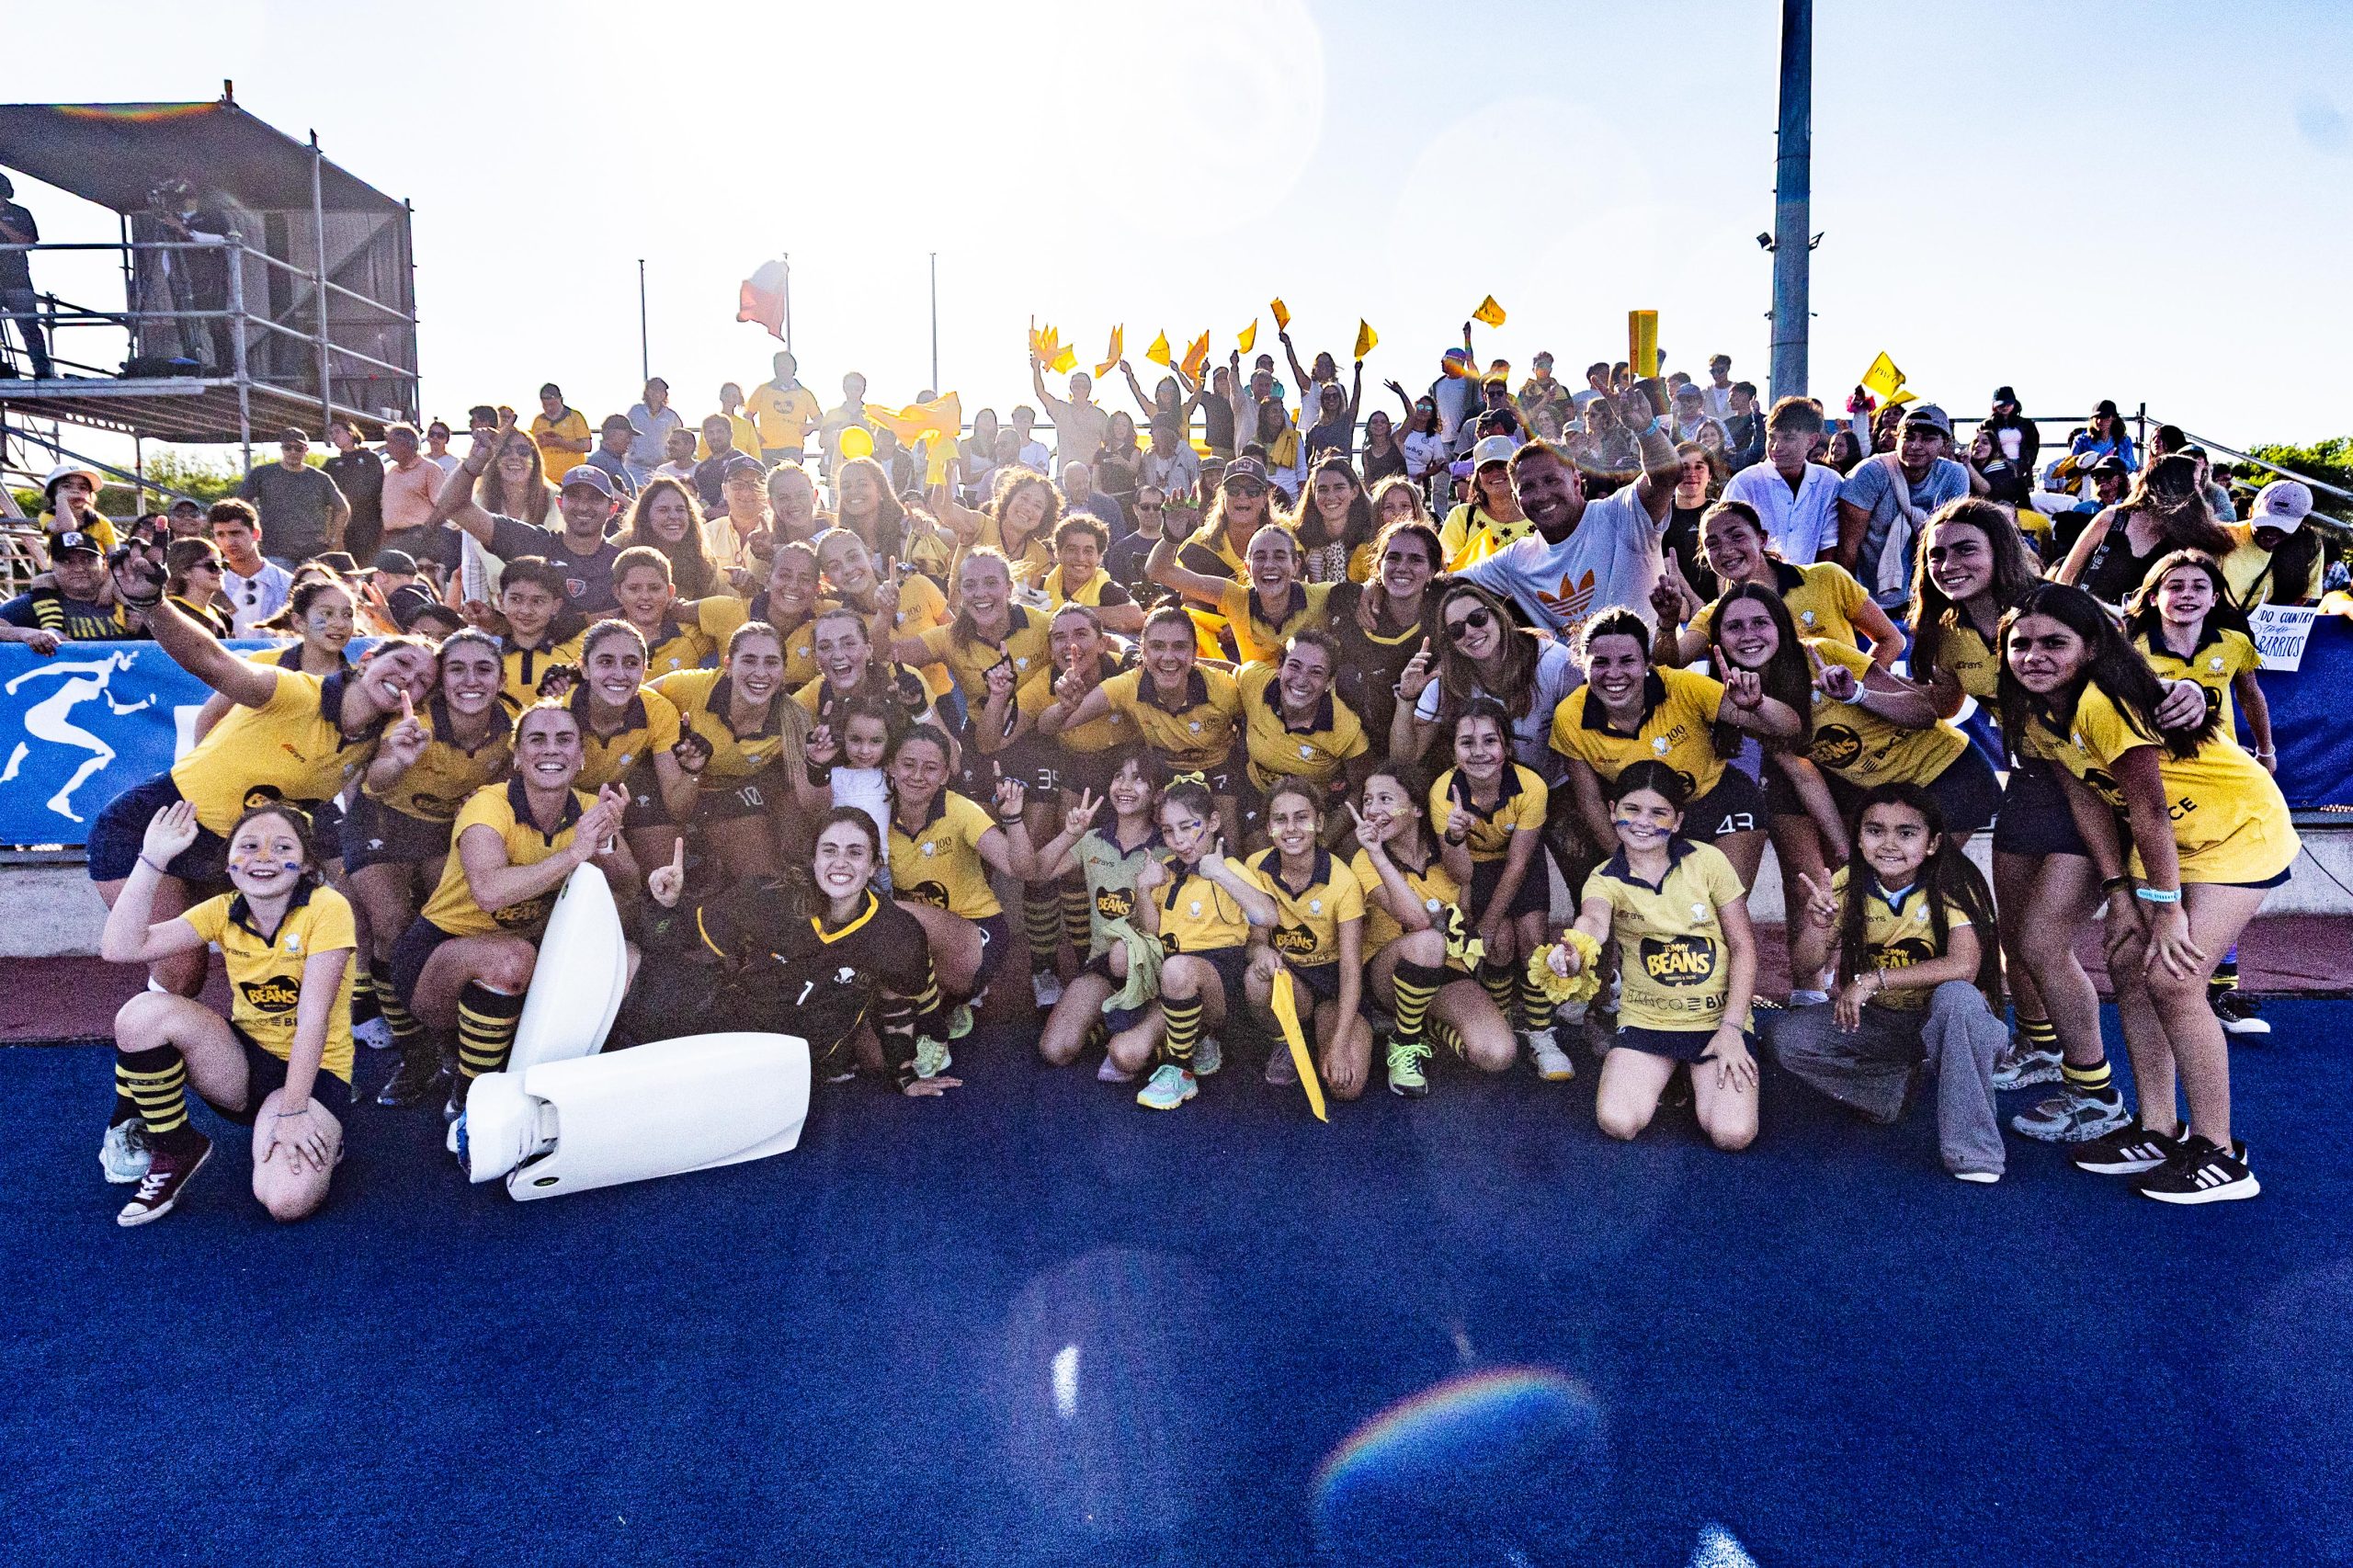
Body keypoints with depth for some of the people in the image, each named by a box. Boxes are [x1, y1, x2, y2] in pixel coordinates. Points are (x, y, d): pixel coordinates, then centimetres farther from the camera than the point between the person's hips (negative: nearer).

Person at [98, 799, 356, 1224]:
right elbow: (119, 947, -13)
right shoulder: (224, 911, -1)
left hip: (312, 1070, -5)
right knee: (143, 1012, -21)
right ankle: (174, 1150, -2)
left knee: (287, 1201, -30)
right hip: (242, 1064, 5)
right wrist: (152, 859, -17)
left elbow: (313, 1017, -20)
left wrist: (291, 1112, -23)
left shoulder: (326, 908, -16)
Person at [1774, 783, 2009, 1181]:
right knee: (1784, 1035, -17)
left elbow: (1963, 967, -34)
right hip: (1876, 1021, 4)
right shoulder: (1848, 884, -7)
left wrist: (1873, 979, -34)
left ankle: (1972, 1149, -28)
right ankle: (1888, 1089, 4)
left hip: (1940, 1018, -4)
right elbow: (1808, 965, -9)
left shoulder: (1952, 886, -18)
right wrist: (1815, 922, -30)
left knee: (1957, 997, -38)